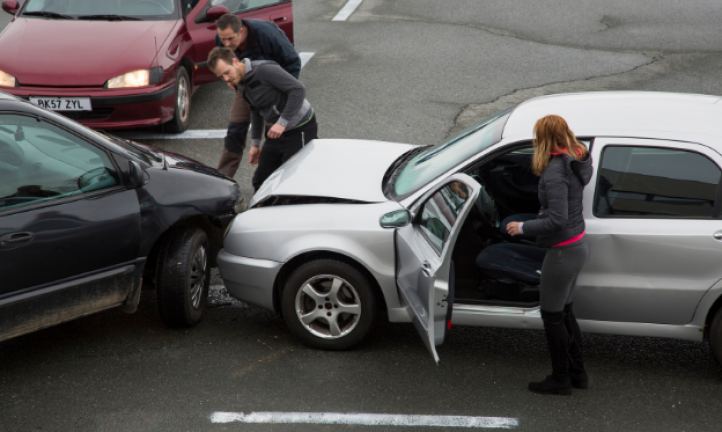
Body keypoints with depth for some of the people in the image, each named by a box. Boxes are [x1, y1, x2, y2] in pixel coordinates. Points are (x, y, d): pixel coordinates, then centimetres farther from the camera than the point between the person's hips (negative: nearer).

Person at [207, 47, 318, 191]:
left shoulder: (263, 69, -21)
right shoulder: (241, 84, 6)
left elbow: (298, 89, -25)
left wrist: (282, 122, -26)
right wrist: (255, 143, 22)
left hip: (300, 129, -9)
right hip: (276, 131, 9)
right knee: (260, 182, 7)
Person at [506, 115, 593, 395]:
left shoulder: (554, 172, -25)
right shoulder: (575, 161, 2)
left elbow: (557, 219, -27)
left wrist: (522, 228, -17)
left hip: (563, 252, -10)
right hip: (578, 246, 10)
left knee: (552, 316, 5)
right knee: (565, 311, 22)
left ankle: (560, 380, 17)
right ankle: (577, 373, 32)